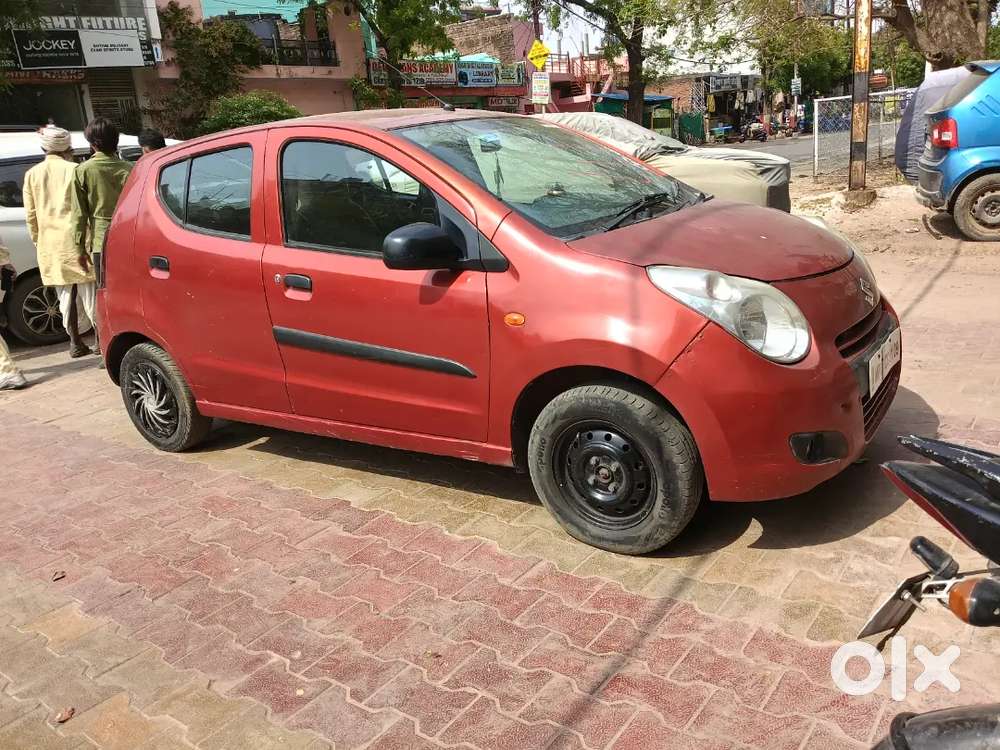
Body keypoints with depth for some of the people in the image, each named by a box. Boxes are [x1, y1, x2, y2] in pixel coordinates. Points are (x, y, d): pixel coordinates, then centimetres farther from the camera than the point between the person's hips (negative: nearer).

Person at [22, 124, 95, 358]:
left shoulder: (32, 174, 9)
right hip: (75, 239, -4)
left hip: (50, 244, 4)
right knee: (88, 292, 1)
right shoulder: (74, 170, -5)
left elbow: (30, 214, 11)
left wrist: (38, 240, 20)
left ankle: (75, 343, 12)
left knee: (66, 295, 10)